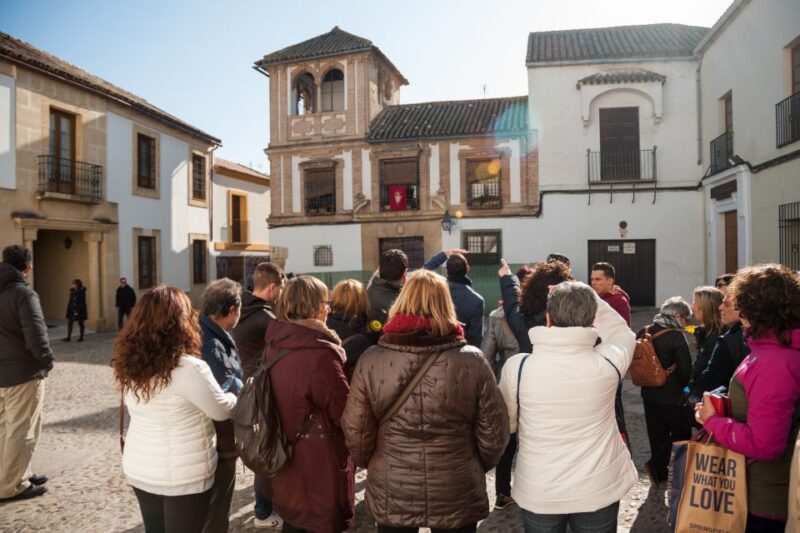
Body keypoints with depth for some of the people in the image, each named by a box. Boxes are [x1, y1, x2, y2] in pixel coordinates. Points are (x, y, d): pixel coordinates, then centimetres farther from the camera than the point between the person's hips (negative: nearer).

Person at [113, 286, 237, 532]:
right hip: (183, 475, -6)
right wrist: (236, 394, 7)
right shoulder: (189, 368, -25)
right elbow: (222, 411, -13)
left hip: (138, 469, 6)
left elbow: (157, 409, 3)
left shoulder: (131, 364, -5)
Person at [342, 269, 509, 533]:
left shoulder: (371, 360, -13)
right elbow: (493, 432, -7)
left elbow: (356, 433, -7)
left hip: (390, 495, 1)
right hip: (456, 495, 0)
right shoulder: (472, 360, -14)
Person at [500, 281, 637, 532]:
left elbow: (506, 425, -2)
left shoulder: (516, 367, -19)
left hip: (538, 493, 0)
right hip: (599, 490, 1)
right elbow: (621, 332, 7)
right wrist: (587, 300, 5)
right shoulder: (608, 362, -18)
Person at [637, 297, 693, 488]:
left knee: (657, 433, 16)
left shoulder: (643, 333, 2)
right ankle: (656, 464, -3)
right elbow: (685, 370, -12)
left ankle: (660, 472, 23)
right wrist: (681, 386, 7)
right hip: (670, 395, -6)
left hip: (648, 392, 6)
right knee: (682, 432, 8)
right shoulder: (676, 337, -16)